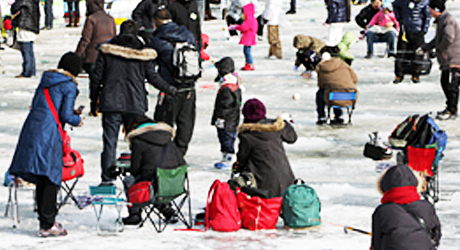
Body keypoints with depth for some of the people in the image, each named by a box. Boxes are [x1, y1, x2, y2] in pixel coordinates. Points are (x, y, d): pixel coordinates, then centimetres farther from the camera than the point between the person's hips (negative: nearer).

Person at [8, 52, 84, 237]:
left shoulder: (46, 80, 17)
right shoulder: (69, 86, -4)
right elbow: (66, 115, -10)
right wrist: (78, 121, 12)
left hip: (32, 128, 7)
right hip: (49, 133, -7)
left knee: (42, 179, 13)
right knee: (51, 179, -2)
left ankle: (47, 220, 21)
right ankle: (47, 225, -1)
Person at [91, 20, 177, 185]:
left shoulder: (107, 50, 0)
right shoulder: (143, 54, -1)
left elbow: (96, 77, 1)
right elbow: (153, 77, 4)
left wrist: (94, 100, 13)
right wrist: (170, 90, 20)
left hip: (111, 103, 0)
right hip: (135, 104, 0)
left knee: (109, 141, 1)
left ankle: (107, 179, -3)